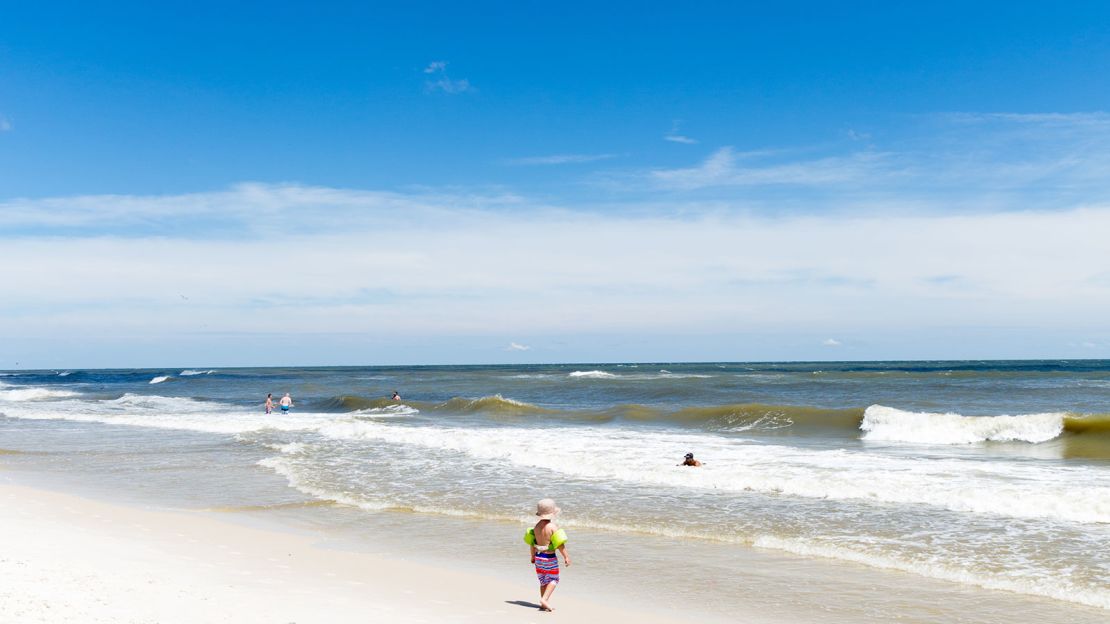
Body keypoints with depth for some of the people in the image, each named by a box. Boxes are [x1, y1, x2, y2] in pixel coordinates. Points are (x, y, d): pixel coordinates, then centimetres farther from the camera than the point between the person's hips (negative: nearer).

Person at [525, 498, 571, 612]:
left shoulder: (537, 526, 2)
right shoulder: (552, 527, -17)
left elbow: (531, 542, 9)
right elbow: (559, 544, -19)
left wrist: (533, 556, 21)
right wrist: (566, 556, -13)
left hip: (538, 557, 6)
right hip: (550, 557, -6)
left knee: (543, 581, 16)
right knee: (553, 579, 7)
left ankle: (544, 604, 18)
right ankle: (544, 599, -9)